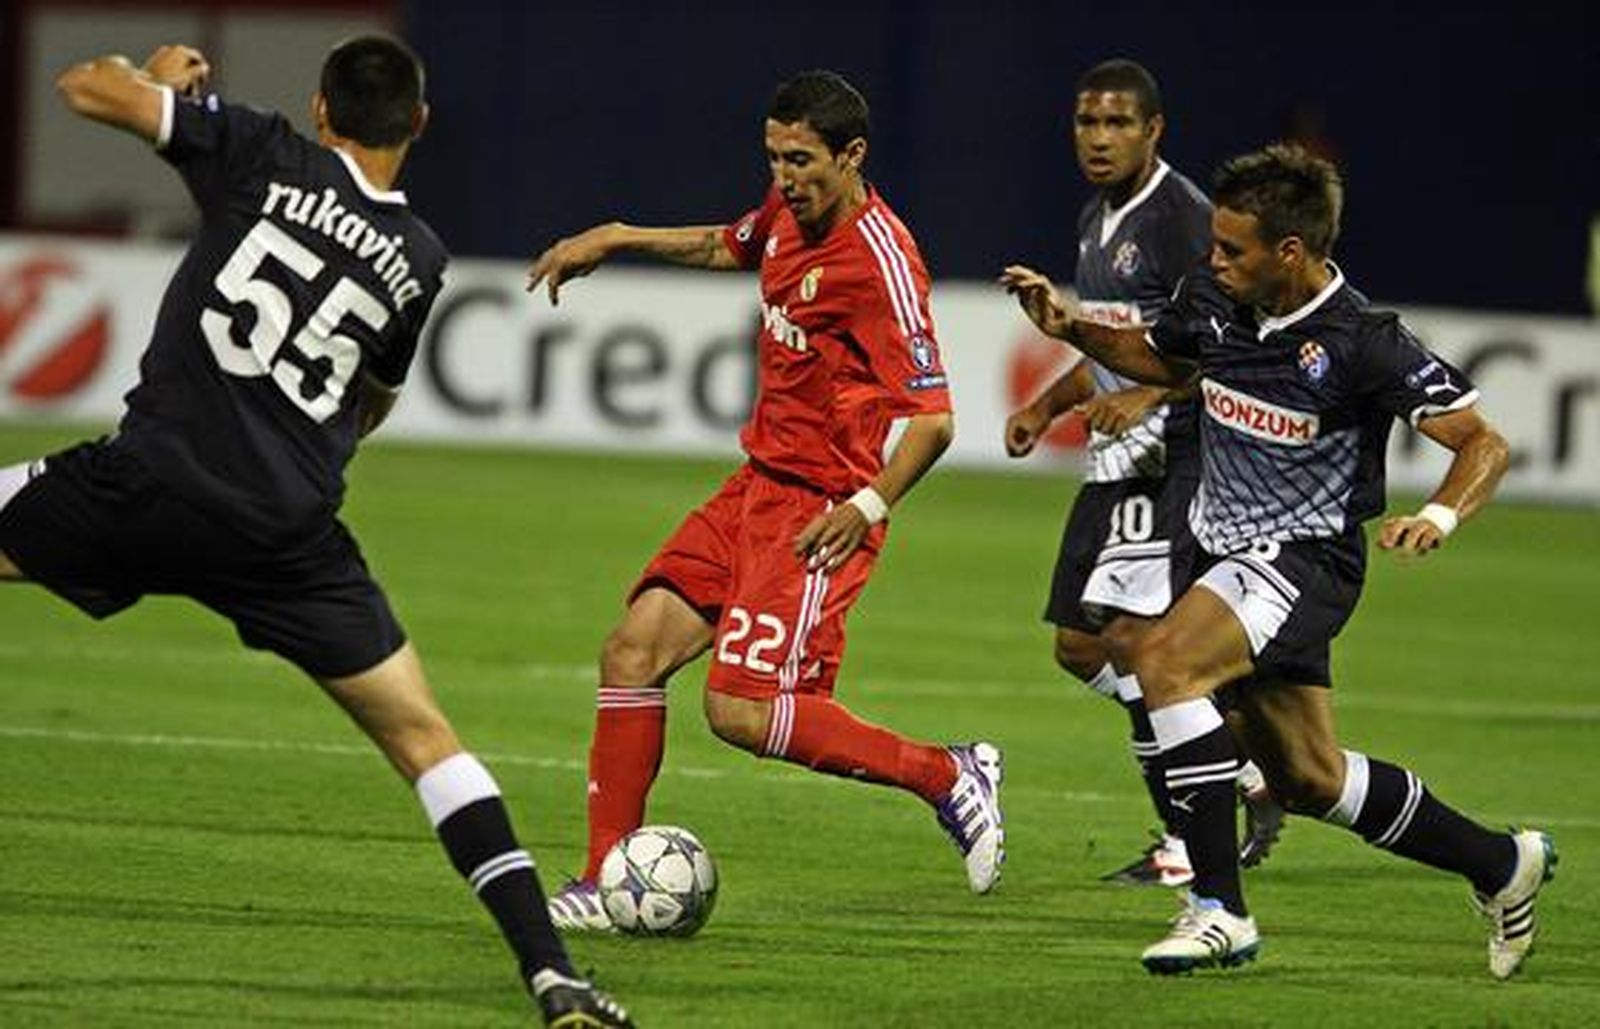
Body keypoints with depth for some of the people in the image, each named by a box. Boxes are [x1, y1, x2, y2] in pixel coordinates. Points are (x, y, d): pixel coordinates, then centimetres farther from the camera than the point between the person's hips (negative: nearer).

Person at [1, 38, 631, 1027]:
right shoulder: (421, 259, 10)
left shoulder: (269, 158, 1)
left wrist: (164, 77, 25)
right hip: (288, 534, 2)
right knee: (422, 733, 7)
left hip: (150, 482, -2)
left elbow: (88, 88, 4)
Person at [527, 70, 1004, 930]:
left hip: (819, 511, -9)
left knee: (740, 710, -16)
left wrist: (870, 506, -36)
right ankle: (607, 883, 8)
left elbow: (932, 417, -23)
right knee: (633, 652, 1)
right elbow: (728, 247, 33)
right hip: (756, 485, 9)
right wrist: (612, 239, 27)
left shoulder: (880, 260, -20)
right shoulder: (788, 214, 7)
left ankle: (949, 775, -3)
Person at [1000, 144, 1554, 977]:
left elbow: (1484, 444, -17)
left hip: (1304, 556, -8)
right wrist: (1070, 329, 5)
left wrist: (1440, 516, -36)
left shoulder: (1362, 344, -21)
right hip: (1227, 550, 8)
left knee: (1163, 660, -29)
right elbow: (1162, 360, 20)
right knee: (1307, 779, 13)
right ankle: (1501, 863, 34)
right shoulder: (1210, 299, -3)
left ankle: (1219, 906, -25)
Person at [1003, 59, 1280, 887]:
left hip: (1176, 457, -10)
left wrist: (1143, 398, -27)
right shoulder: (1097, 221, 17)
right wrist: (1048, 406, 16)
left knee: (1129, 634, -18)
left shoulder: (1180, 216, -12)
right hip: (1116, 459, 10)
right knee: (1078, 646, 8)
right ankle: (1246, 780, 20)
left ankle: (1186, 840, -9)